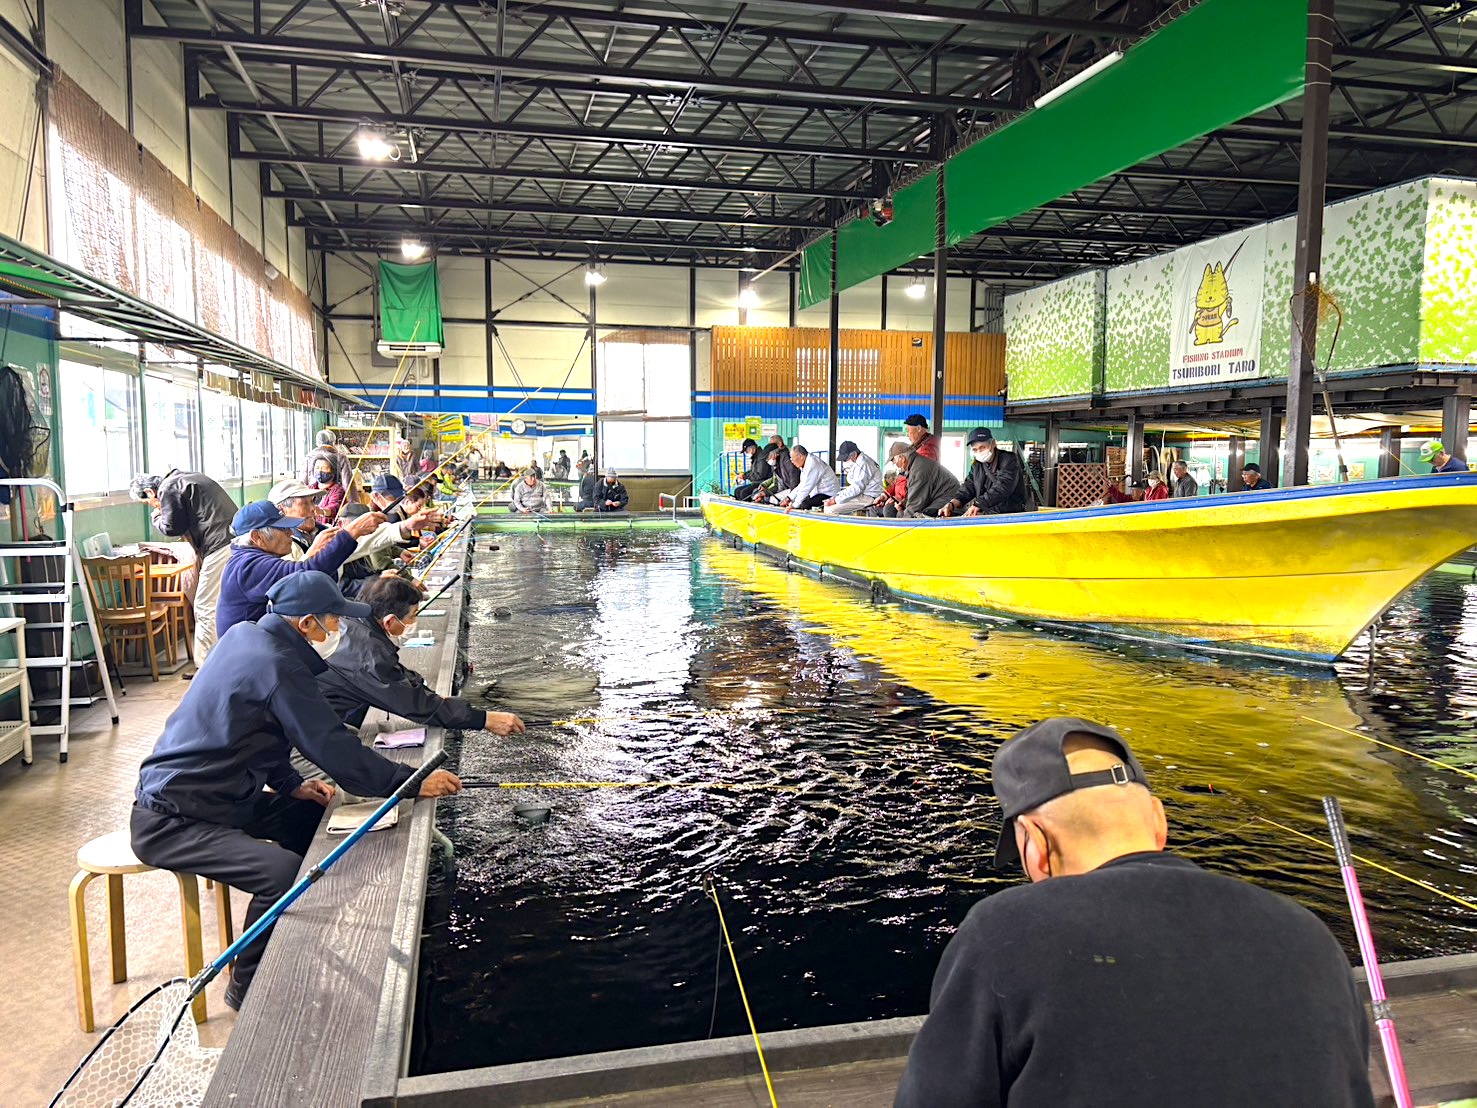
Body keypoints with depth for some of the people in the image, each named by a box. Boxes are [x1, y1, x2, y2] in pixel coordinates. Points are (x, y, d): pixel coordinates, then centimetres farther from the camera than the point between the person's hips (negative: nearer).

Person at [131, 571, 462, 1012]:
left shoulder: (245, 635, 4)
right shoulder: (278, 666, -25)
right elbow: (336, 750, -25)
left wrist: (291, 784, 5)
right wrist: (413, 781, -17)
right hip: (170, 821, -10)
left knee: (312, 815, 11)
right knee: (285, 873, -27)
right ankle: (248, 987, -3)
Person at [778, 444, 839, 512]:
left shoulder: (812, 464, -22)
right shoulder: (807, 464, 10)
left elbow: (806, 488, -26)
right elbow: (802, 485, 13)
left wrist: (794, 505, -25)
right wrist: (789, 497, 2)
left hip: (829, 494, -10)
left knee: (804, 505, -29)